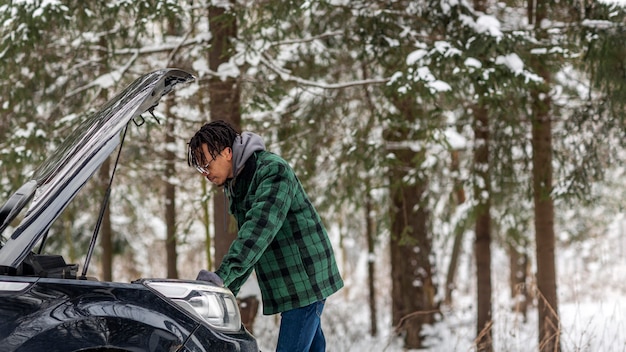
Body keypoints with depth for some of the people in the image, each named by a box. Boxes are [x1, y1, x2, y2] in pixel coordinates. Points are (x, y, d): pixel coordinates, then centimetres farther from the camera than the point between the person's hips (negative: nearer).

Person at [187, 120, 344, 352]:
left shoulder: (272, 170, -18)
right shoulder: (236, 184, 12)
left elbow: (259, 230, -31)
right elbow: (246, 239, 18)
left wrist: (222, 276, -40)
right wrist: (228, 290, 7)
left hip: (305, 278, -9)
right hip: (288, 282, 10)